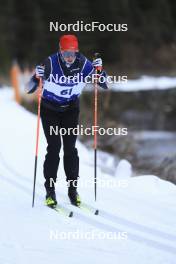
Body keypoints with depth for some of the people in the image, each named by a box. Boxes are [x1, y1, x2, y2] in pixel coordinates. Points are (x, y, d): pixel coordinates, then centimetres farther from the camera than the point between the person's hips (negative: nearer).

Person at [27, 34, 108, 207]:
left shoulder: (84, 64, -18)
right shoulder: (50, 63, -24)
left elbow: (104, 85, -11)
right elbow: (30, 89, -20)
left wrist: (99, 70, -28)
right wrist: (37, 77, -40)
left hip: (70, 109, 2)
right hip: (49, 108, -2)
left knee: (70, 148, -4)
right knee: (54, 147, -9)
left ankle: (73, 189, 5)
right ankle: (50, 190, -2)